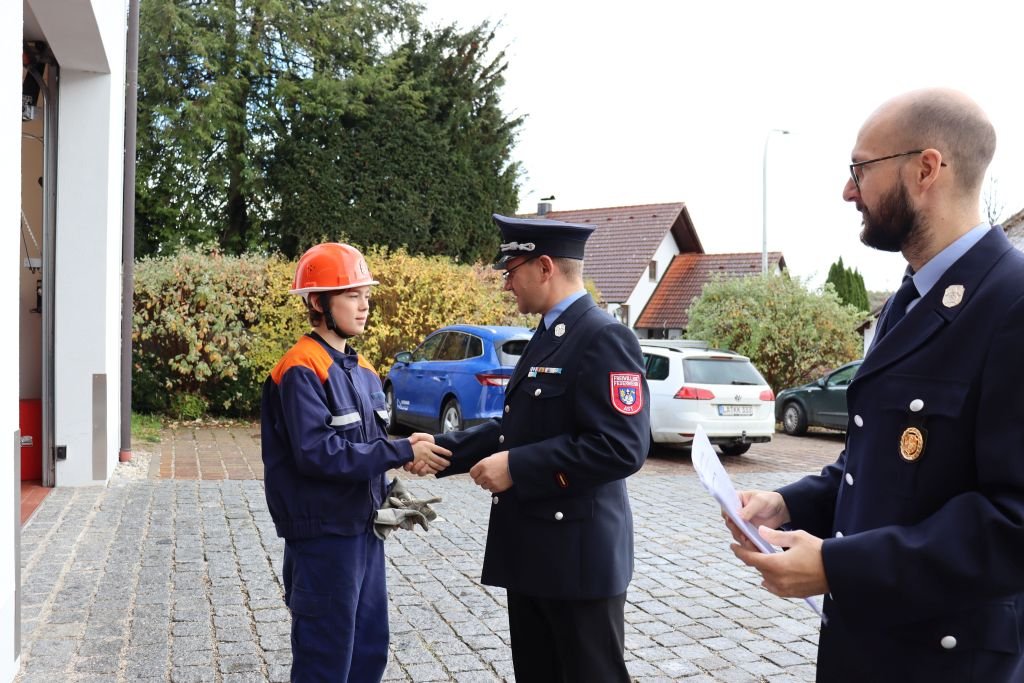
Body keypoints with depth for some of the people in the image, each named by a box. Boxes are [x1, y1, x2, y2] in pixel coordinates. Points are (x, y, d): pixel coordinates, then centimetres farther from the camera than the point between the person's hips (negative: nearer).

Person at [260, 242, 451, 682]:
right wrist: (403, 452, -24)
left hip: (364, 529, 8)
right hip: (322, 535, -8)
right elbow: (317, 453, -24)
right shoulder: (302, 370, -16)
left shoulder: (361, 370, 11)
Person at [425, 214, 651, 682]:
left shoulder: (604, 337, -17)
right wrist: (441, 449, 10)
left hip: (578, 556, -10)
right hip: (532, 552, 10)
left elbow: (620, 447, -26)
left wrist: (516, 468, -22)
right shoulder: (547, 337, 13)